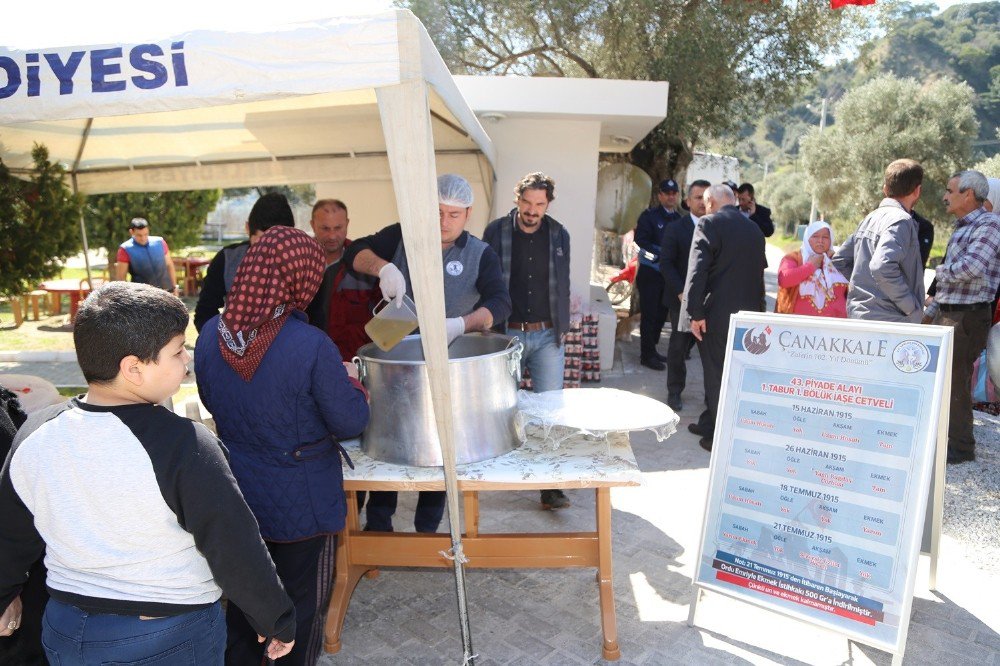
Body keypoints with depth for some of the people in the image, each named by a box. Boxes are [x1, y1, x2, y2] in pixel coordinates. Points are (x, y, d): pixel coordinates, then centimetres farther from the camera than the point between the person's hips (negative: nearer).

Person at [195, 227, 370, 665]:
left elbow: (211, 401, 8)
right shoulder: (311, 346, -27)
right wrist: (350, 380, 0)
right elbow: (351, 423, -17)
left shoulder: (211, 333, -9)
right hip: (301, 505, -5)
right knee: (301, 607, 18)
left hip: (234, 496, 5)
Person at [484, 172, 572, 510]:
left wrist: (562, 326, 8)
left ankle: (551, 486, 6)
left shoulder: (559, 235, 5)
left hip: (548, 335, 1)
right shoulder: (496, 231, -2)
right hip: (506, 334, -1)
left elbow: (563, 284, 11)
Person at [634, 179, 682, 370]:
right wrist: (660, 254, -22)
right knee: (649, 314, -2)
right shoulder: (649, 215, -4)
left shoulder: (679, 219, 12)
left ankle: (651, 350, 22)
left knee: (661, 314, 10)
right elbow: (641, 240, -14)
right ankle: (647, 354, 5)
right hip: (650, 273, -5)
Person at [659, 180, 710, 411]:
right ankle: (675, 392, 20)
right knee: (679, 346, 7)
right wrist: (681, 292, -14)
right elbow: (666, 264, -5)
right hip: (683, 299, -1)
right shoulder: (675, 229, 0)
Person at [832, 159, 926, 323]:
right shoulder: (901, 220, -12)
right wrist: (911, 306, -16)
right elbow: (882, 267, -26)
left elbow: (839, 260, 19)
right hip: (888, 322, -9)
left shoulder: (871, 217, 13)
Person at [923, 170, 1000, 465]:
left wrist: (942, 271, -10)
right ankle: (944, 434, 32)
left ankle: (961, 445, 9)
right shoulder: (961, 228, 16)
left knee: (955, 381, -3)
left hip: (967, 317, -9)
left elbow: (972, 267, -28)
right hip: (947, 314, 9)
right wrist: (932, 307, 18)